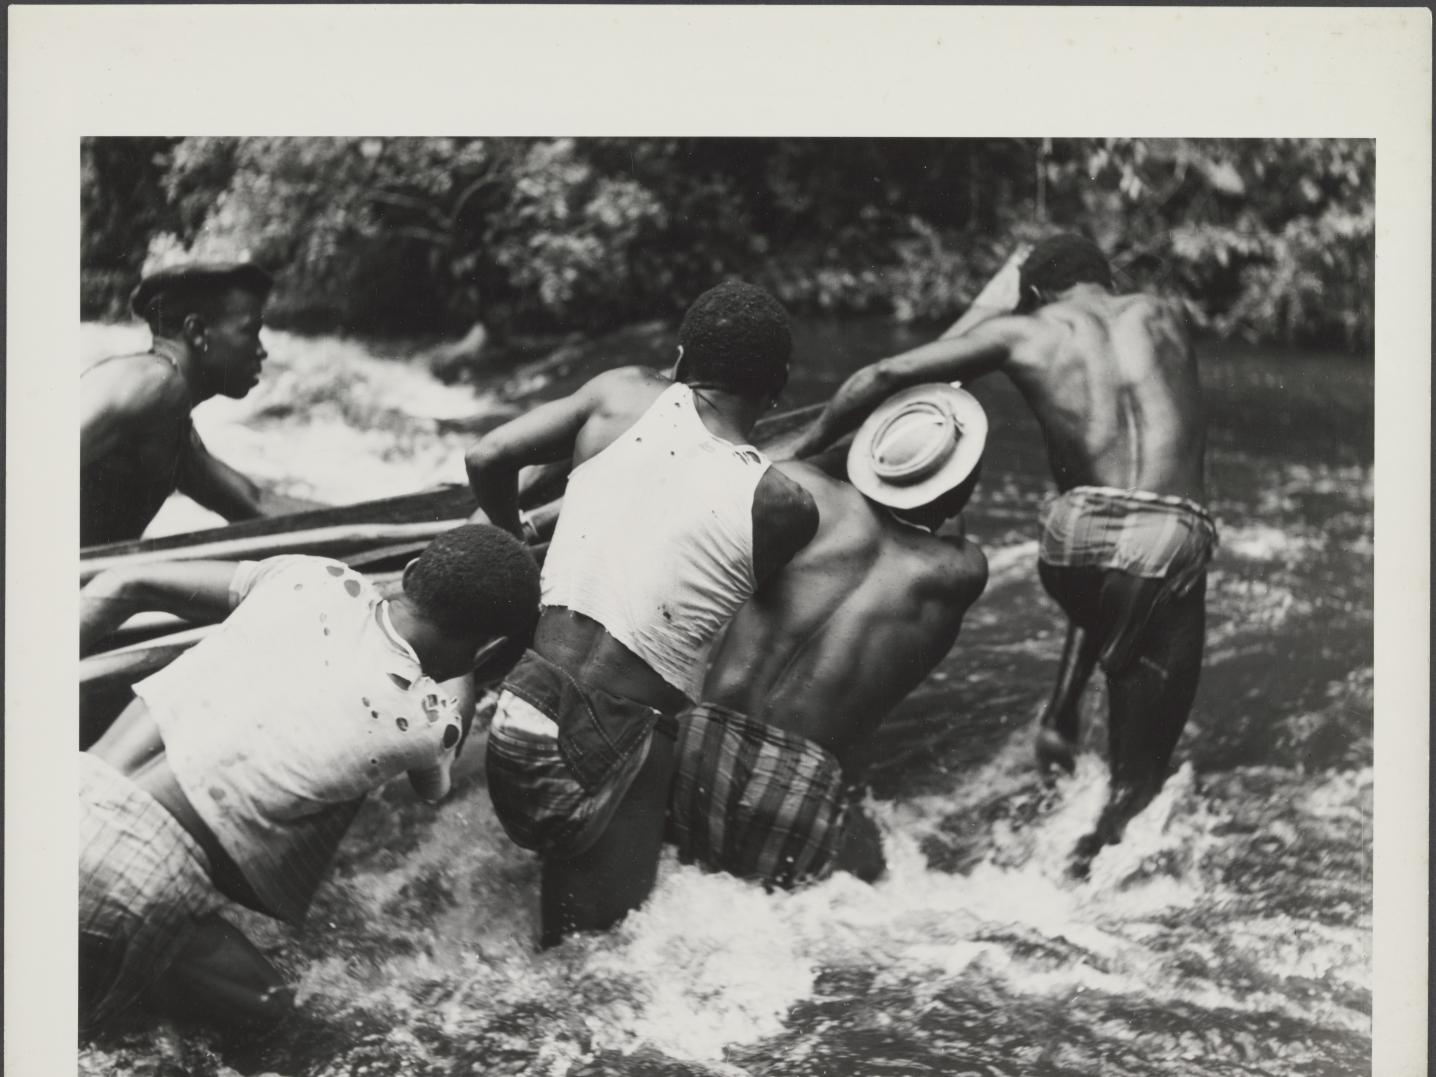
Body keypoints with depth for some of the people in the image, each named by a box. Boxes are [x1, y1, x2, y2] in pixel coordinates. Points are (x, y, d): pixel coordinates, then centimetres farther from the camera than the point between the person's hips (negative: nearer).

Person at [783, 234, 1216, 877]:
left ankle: (1060, 714, 22)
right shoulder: (1164, 316, 22)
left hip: (1078, 534, 0)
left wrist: (802, 449, 22)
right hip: (1173, 539, 0)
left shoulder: (1023, 332, 15)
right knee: (1139, 767, 13)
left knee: (1099, 610, 38)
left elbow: (887, 375, 10)